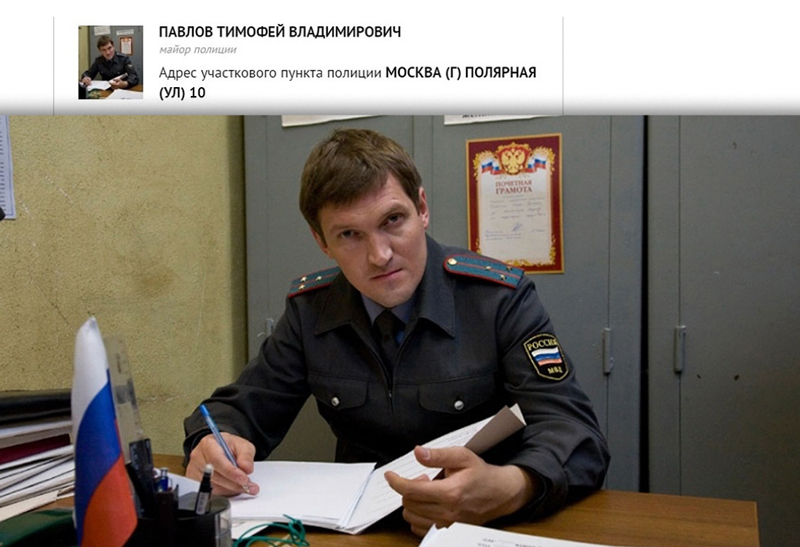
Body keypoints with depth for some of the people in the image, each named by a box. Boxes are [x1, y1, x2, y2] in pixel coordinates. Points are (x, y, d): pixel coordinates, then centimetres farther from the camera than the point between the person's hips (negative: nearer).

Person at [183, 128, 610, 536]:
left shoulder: (499, 298, -12)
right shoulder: (309, 309, -1)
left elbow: (573, 431, -18)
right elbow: (244, 406, 5)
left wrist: (508, 490, -39)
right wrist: (213, 445, -19)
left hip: (485, 527, -3)